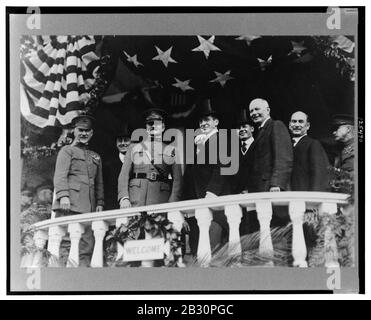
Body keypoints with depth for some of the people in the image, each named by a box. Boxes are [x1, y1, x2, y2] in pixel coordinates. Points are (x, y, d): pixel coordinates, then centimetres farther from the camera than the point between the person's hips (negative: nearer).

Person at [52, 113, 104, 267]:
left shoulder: (96, 157, 25)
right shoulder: (67, 150, 10)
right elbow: (60, 175, -2)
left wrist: (100, 203, 12)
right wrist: (63, 195, -16)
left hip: (89, 207, 5)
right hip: (69, 204, -5)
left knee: (88, 243, -3)